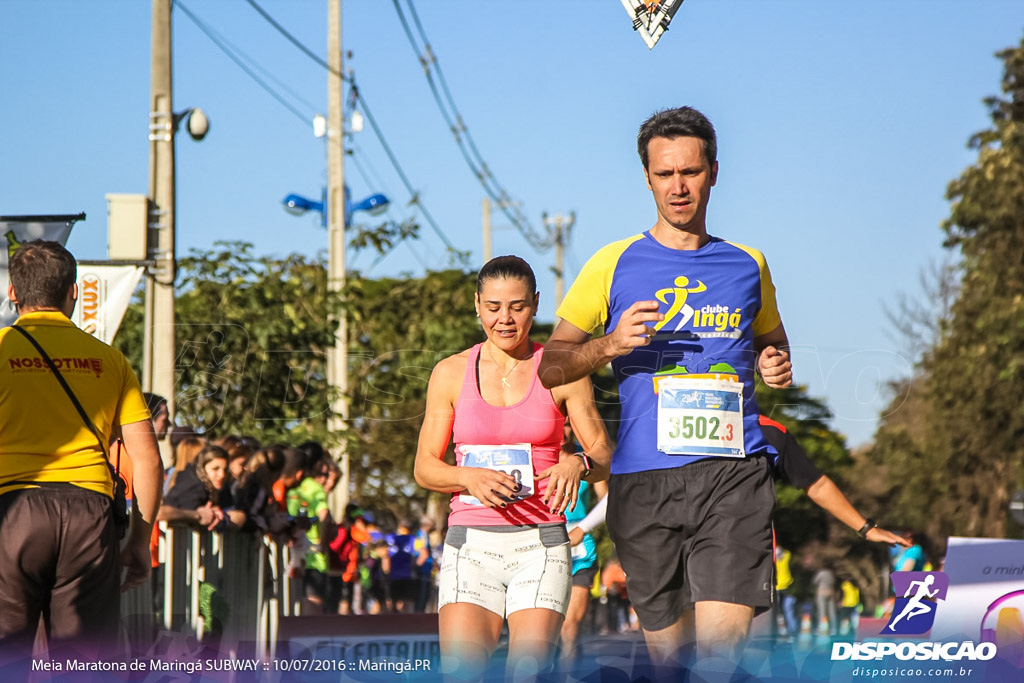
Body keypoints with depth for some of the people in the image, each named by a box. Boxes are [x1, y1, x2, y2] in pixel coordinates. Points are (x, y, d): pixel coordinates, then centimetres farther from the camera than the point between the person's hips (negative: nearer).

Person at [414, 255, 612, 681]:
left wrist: (577, 463, -17)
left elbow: (604, 457, 6)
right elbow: (425, 467, 9)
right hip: (471, 541, 1)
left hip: (541, 543, -1)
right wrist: (469, 477, -12)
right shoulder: (451, 373, 8)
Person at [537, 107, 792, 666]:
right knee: (665, 650, 5)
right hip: (643, 477, 0)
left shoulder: (747, 265, 15)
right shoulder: (614, 265, 9)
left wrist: (777, 366, 7)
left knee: (721, 646, -18)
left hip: (733, 471, 0)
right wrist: (610, 346, -9)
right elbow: (547, 368, 10)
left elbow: (771, 343, 31)